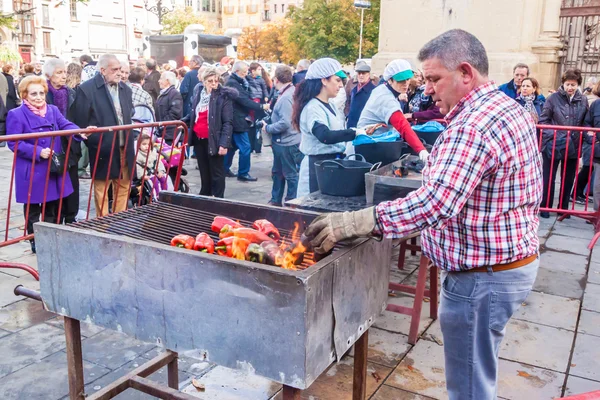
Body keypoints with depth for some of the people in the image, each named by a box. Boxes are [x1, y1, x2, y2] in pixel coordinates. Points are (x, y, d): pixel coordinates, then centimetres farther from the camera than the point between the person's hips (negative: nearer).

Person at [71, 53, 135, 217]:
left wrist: (129, 142, 10)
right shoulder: (86, 89, -9)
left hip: (125, 150, 6)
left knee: (123, 188, 12)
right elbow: (80, 122, -8)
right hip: (103, 150, -6)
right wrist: (93, 143, -7)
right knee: (101, 189, 5)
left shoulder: (125, 89, 11)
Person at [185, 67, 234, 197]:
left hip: (214, 140, -6)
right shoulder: (198, 91, 6)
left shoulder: (224, 96, -12)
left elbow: (228, 122, -15)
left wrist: (224, 143, -22)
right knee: (204, 172, 19)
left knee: (217, 173, 4)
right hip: (198, 139, 6)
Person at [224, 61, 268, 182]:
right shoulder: (233, 83, -19)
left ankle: (225, 168, 26)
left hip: (235, 119, 11)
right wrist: (261, 107, -23)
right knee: (245, 147, -8)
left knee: (232, 145, 17)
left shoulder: (235, 82, 15)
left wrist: (245, 84, 2)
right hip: (237, 120, -11)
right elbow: (244, 100, -25)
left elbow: (245, 97, 13)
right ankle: (243, 173, -2)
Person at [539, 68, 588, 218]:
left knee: (568, 179, 12)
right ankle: (545, 207, 17)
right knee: (549, 178, 4)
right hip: (553, 145, -3)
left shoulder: (583, 100, 3)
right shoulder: (553, 98, -6)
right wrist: (553, 135, -15)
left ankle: (563, 207, 26)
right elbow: (543, 120, -6)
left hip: (573, 146, 3)